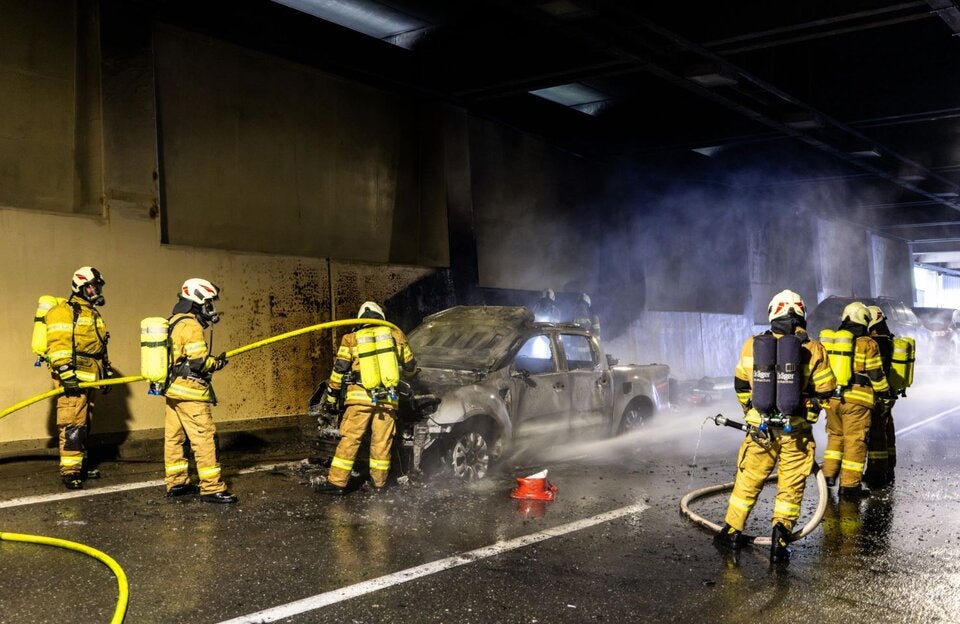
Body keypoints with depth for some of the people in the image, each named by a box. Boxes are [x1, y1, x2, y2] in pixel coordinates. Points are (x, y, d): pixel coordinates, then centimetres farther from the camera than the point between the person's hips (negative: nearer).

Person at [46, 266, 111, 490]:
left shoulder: (92, 314, 22)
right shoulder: (64, 312, -8)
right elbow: (57, 345, -18)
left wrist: (105, 372, 26)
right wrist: (66, 373, -25)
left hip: (88, 379, 9)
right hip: (72, 379, -9)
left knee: (84, 424, 14)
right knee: (73, 425, -12)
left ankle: (80, 464, 23)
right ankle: (69, 471, -11)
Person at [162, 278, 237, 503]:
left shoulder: (173, 322, 14)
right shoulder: (191, 326, -15)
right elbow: (198, 362, -21)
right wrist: (217, 363, -4)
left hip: (173, 389, 10)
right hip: (190, 392, -10)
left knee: (174, 437, 14)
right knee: (205, 438, -7)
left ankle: (176, 482, 23)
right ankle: (212, 488, -6)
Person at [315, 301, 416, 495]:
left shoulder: (351, 339, 6)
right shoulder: (395, 335, 9)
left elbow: (339, 370, 3)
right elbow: (410, 365, 16)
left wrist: (330, 397, 11)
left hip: (360, 397, -1)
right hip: (388, 398, 1)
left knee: (350, 439, 2)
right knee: (382, 441, 10)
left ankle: (337, 482, 3)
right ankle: (379, 481, 18)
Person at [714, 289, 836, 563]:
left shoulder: (753, 345, -2)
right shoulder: (813, 349, -7)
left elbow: (741, 386, 8)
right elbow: (825, 390, -1)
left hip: (761, 428, 2)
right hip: (797, 431, -1)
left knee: (748, 481, 15)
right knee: (791, 487, 10)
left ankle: (730, 532, 23)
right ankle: (780, 542, 3)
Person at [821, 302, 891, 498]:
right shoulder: (868, 344, -6)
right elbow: (875, 374, -4)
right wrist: (885, 392, 12)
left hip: (832, 398, 5)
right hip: (858, 400, -5)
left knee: (835, 435, 22)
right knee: (855, 440, 2)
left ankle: (829, 474, 19)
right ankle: (849, 485, 4)